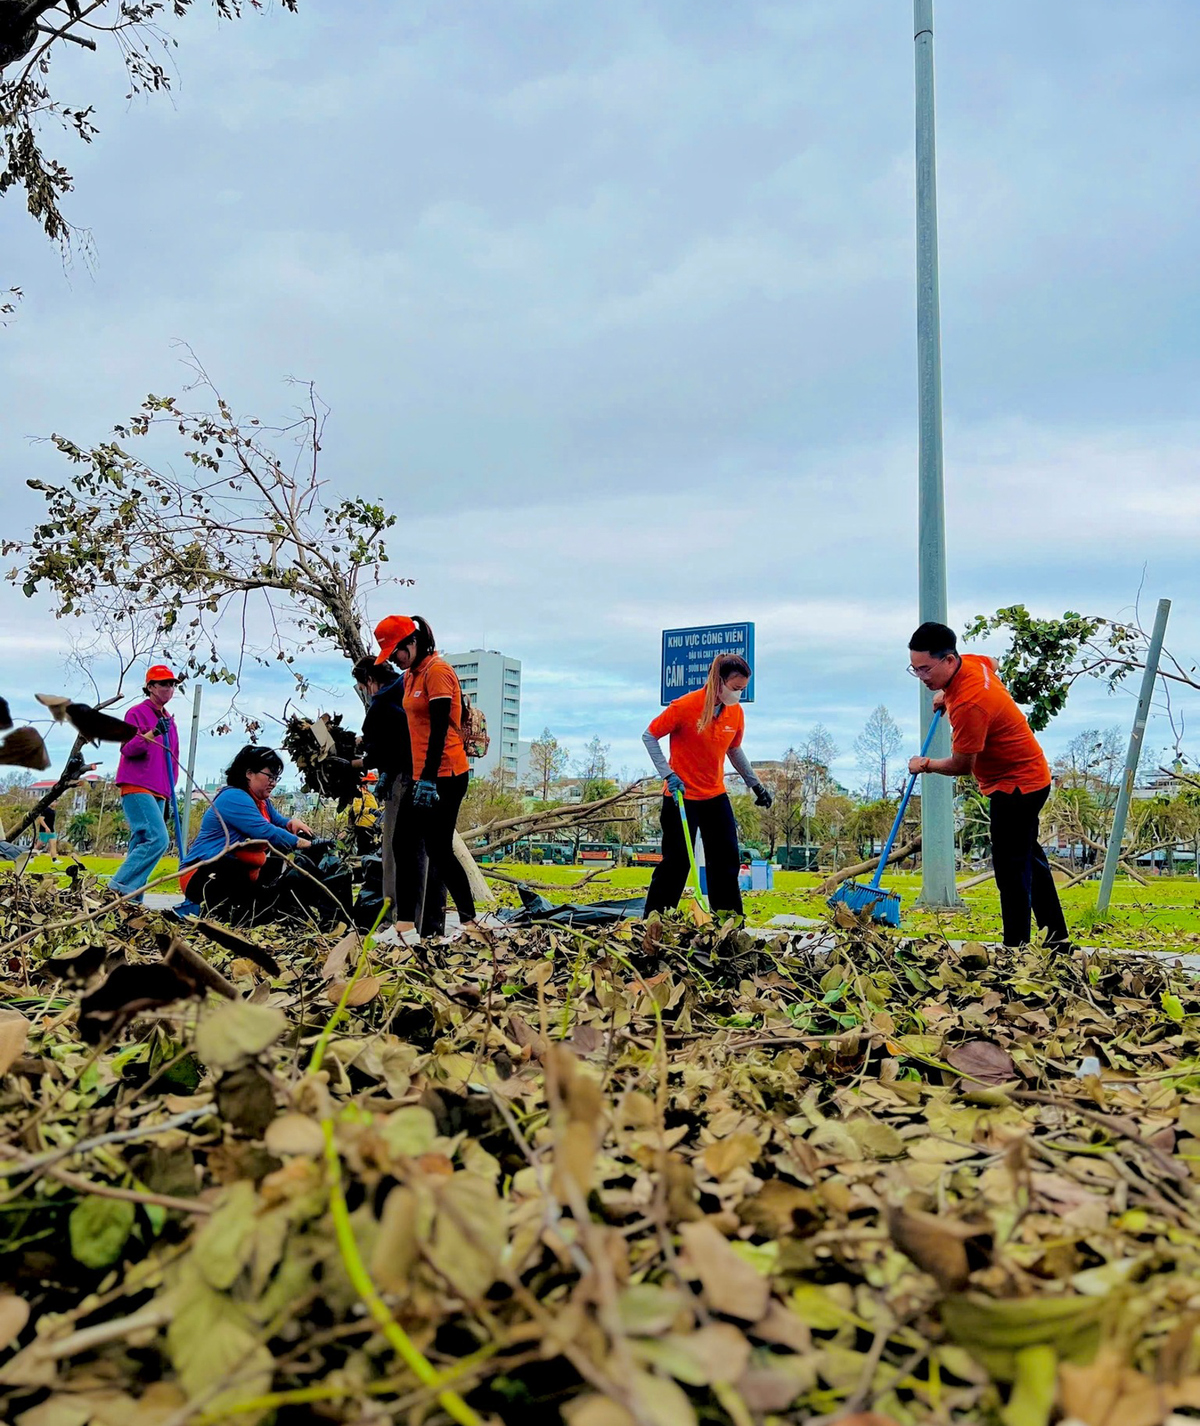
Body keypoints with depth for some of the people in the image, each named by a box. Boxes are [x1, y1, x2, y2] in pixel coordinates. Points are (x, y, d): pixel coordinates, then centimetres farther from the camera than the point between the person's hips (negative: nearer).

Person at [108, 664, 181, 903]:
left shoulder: (169, 720, 19)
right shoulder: (137, 713, -2)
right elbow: (127, 748, -12)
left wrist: (170, 791, 19)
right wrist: (152, 733, -28)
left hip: (158, 793, 7)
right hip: (137, 787, -7)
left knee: (140, 843, 4)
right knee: (158, 838, -19)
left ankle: (132, 899, 4)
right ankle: (120, 885, -14)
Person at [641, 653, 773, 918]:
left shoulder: (736, 712, -1)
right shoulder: (684, 706, -18)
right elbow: (649, 736, -10)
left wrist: (755, 785, 16)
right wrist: (668, 774, -18)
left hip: (716, 796, 6)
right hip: (681, 796, -6)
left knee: (727, 857, 6)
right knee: (677, 860, -2)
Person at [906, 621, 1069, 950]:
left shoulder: (968, 705, -32)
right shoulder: (973, 662, -4)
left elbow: (961, 765, -21)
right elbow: (993, 663, 24)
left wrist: (925, 764, -2)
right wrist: (948, 693, 18)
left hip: (1017, 786, -11)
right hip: (1027, 777, 11)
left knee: (1012, 868, -8)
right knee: (1029, 857, 21)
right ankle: (1056, 936, 33)